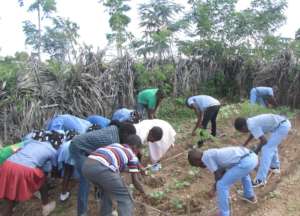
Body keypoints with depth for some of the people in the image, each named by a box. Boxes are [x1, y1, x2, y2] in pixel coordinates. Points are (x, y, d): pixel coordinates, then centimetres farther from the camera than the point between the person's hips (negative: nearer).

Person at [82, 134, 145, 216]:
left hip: (87, 165, 7)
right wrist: (144, 193, 38)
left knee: (107, 189, 35)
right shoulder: (132, 155, 21)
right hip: (102, 167, -7)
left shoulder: (115, 145, 36)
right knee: (125, 200, 8)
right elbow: (135, 181, 21)